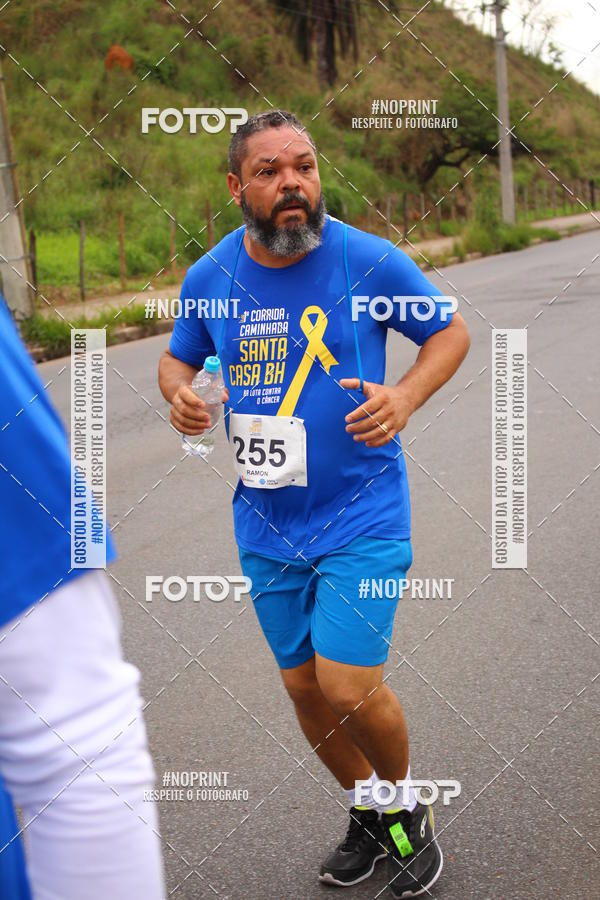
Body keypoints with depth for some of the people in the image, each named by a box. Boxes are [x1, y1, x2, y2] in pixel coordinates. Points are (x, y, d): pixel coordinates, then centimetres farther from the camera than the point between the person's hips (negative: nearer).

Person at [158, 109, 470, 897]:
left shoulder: (369, 260, -11)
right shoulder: (209, 277, -2)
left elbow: (451, 331, 1)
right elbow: (177, 356, 15)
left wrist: (406, 397, -18)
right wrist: (179, 394, -9)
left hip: (362, 514, -4)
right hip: (267, 522, 4)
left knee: (348, 685, -12)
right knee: (305, 687, 14)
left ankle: (407, 802, 21)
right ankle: (368, 812, 40)